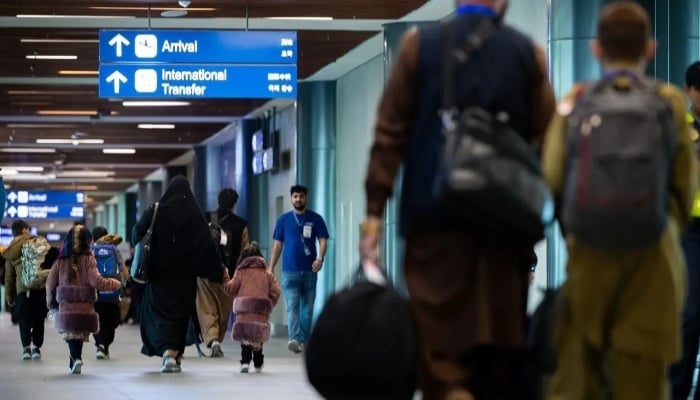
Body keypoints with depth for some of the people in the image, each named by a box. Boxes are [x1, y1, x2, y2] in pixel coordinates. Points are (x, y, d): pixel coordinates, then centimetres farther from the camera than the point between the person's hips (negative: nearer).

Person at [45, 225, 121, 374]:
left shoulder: (60, 260, 5)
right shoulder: (88, 259, -5)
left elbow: (50, 282, 9)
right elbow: (96, 281, -12)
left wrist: (51, 302, 22)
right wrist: (116, 284, 1)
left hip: (66, 306, 1)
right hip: (85, 306, -1)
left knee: (71, 333, 3)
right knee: (80, 332, 10)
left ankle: (75, 358, -19)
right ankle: (74, 361, 7)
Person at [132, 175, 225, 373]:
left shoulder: (157, 212, -6)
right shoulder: (195, 215, -4)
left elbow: (138, 233, -13)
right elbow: (207, 246, -4)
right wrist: (219, 271, 2)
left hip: (161, 274, -1)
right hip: (185, 276, 1)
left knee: (161, 312, 1)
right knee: (181, 313, 14)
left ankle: (168, 353, -19)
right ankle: (177, 355, 18)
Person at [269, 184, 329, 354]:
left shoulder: (316, 219, 5)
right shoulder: (283, 219, 8)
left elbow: (323, 241, 0)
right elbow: (277, 245, 10)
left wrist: (320, 258, -19)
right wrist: (271, 268, 6)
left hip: (309, 270, 1)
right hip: (290, 270, -1)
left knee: (307, 308, 7)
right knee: (292, 306, -14)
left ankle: (303, 340, 17)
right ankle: (295, 339, -26)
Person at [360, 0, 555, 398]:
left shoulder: (419, 45, 2)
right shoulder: (529, 53, 5)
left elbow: (391, 134, -1)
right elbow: (546, 141, 2)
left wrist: (375, 210, 0)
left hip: (434, 213, -1)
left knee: (440, 334, -1)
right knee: (501, 339, 10)